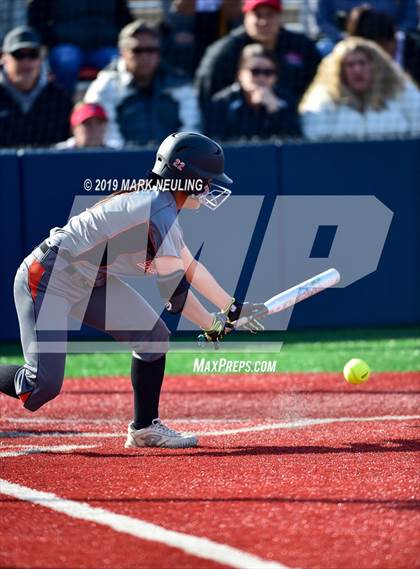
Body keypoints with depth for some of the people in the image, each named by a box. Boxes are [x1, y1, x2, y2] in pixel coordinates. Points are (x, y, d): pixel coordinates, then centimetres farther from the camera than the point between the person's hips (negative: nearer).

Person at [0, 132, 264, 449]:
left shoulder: (158, 205, 8)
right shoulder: (160, 215, -22)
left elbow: (189, 266, 19)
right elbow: (175, 291, -19)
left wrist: (233, 309, 22)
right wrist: (213, 326, -5)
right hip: (47, 278, -10)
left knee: (154, 336, 5)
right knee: (43, 386, -19)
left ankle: (144, 428, 15)